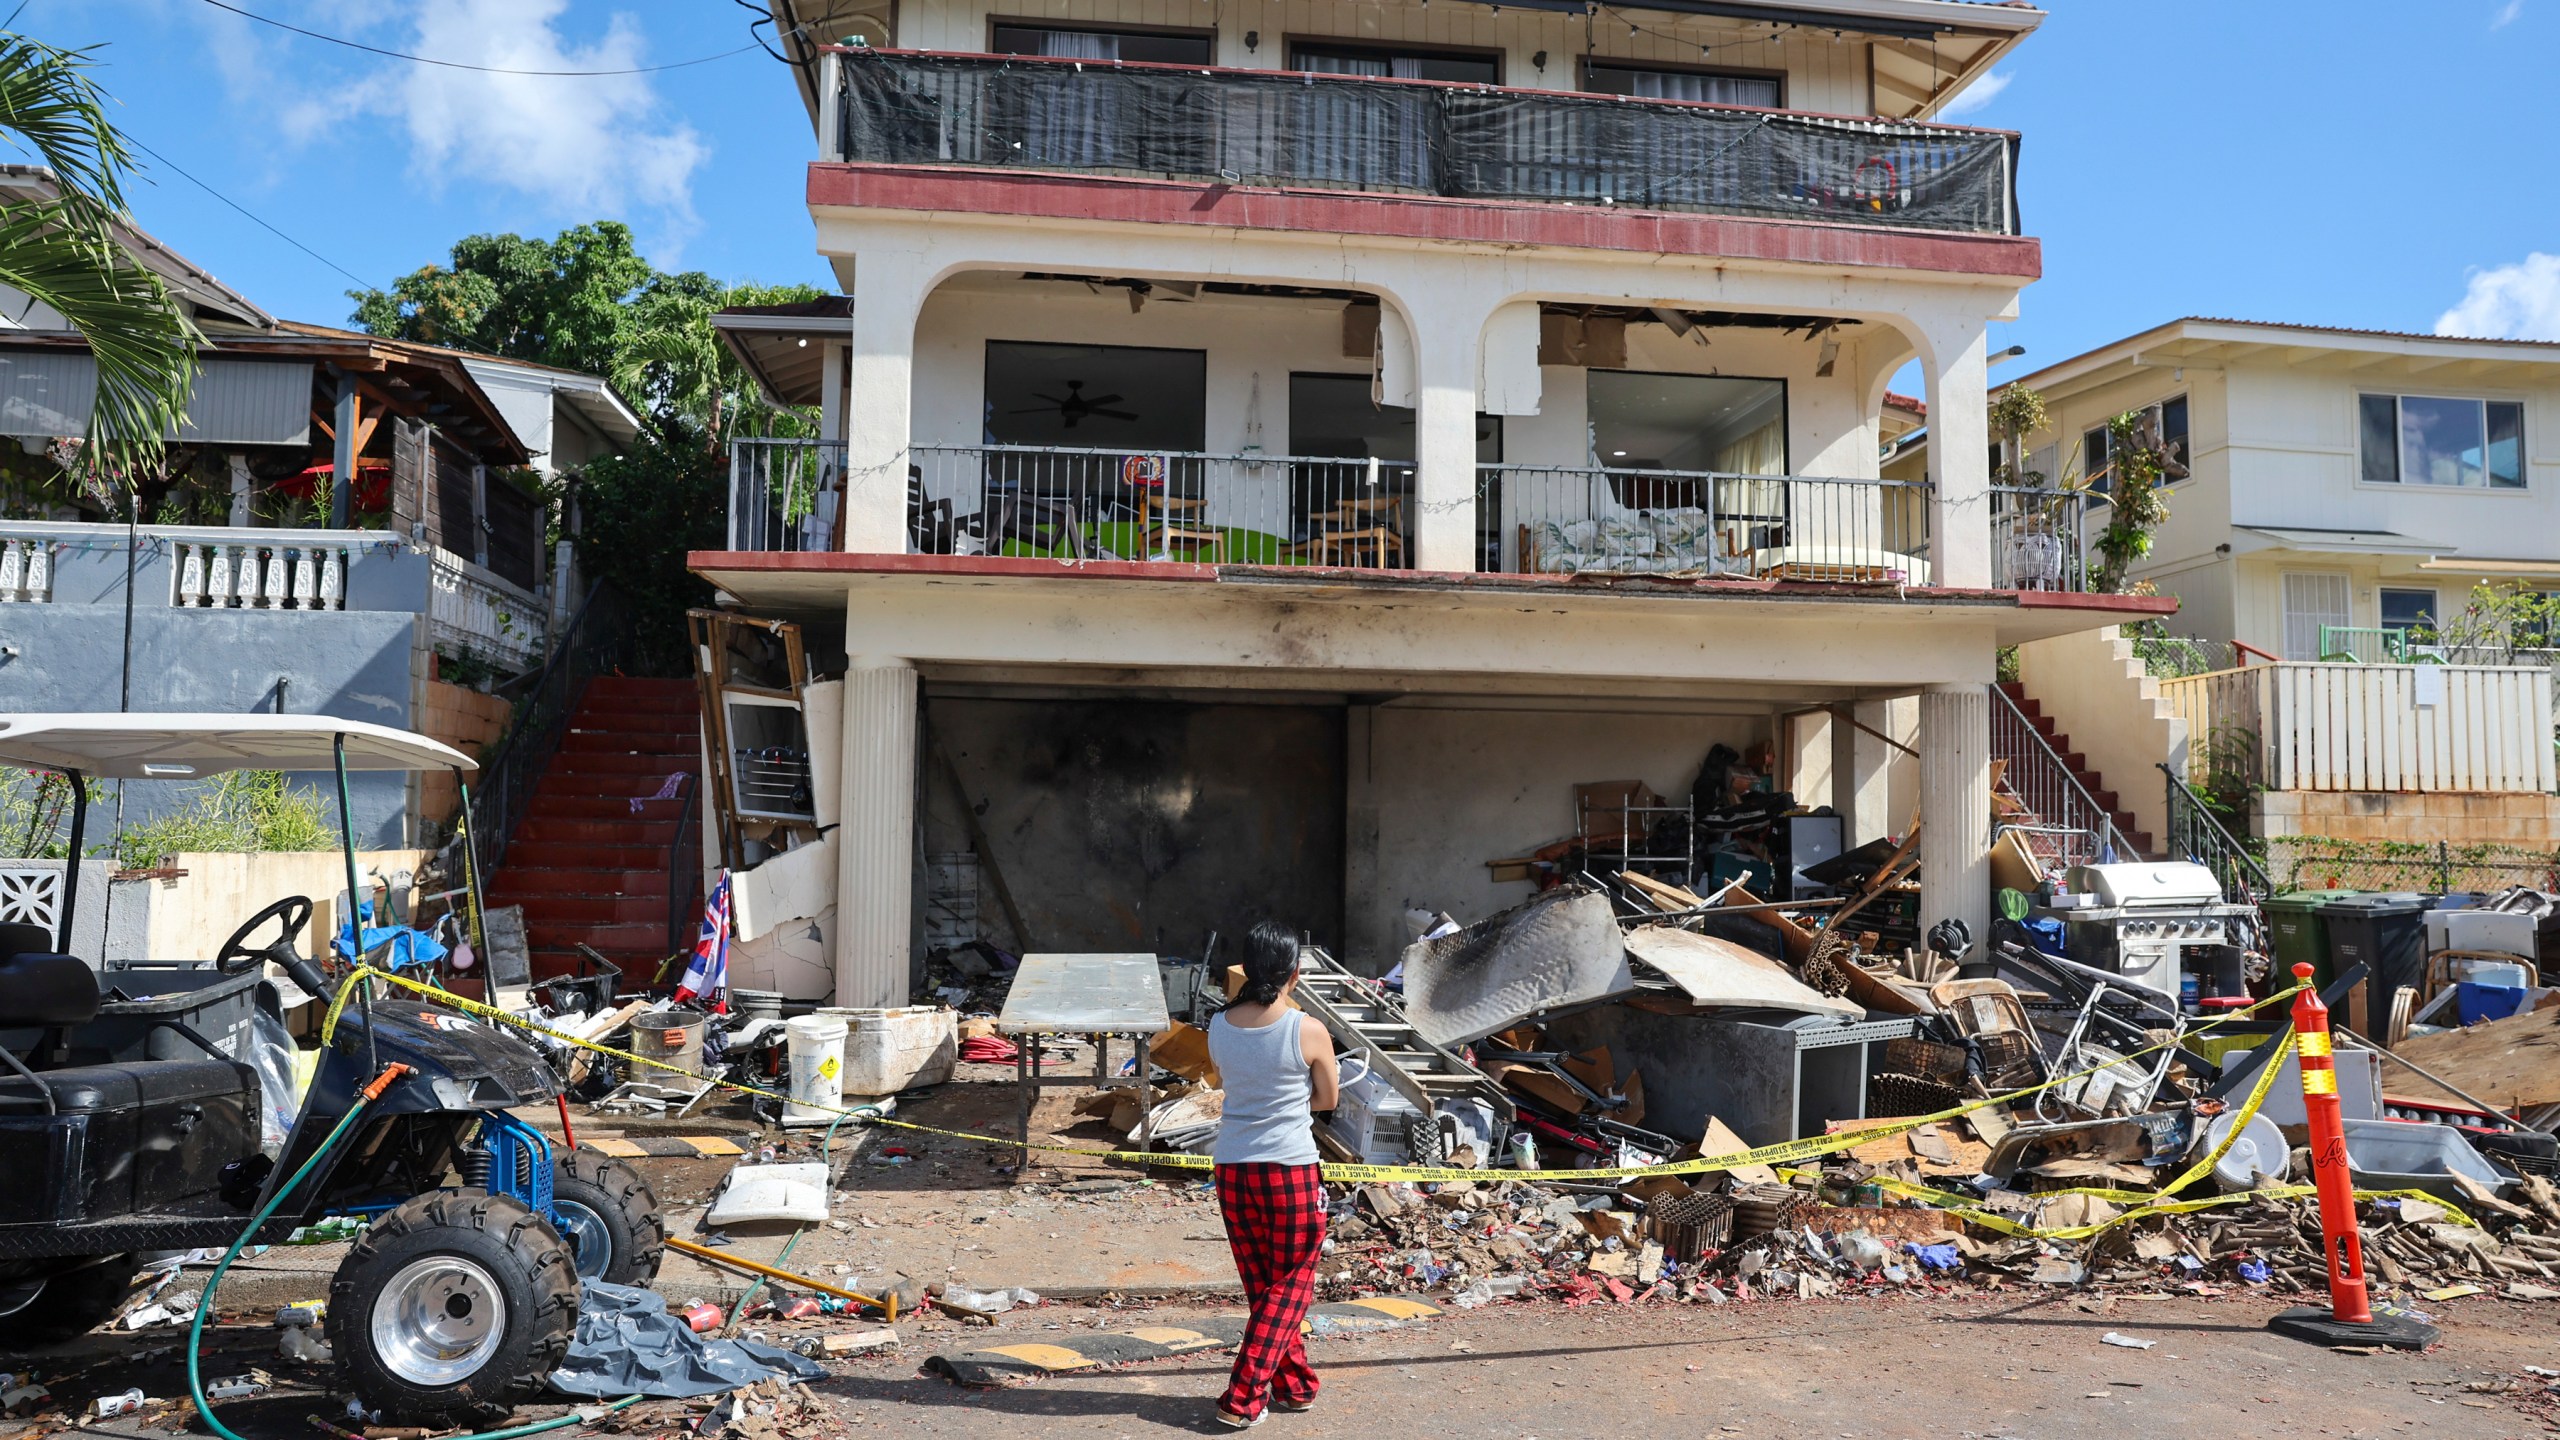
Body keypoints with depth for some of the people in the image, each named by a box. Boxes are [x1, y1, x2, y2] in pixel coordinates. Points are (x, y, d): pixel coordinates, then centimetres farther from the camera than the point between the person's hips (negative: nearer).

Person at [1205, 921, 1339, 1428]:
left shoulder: (1219, 1026, -2)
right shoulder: (1308, 1031, -13)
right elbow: (1327, 1099, 1)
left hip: (1232, 1171, 4)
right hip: (1291, 1171, -4)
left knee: (1262, 1286, 19)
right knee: (1289, 1287, 12)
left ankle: (1294, 1385, 31)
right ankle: (1242, 1398, 6)